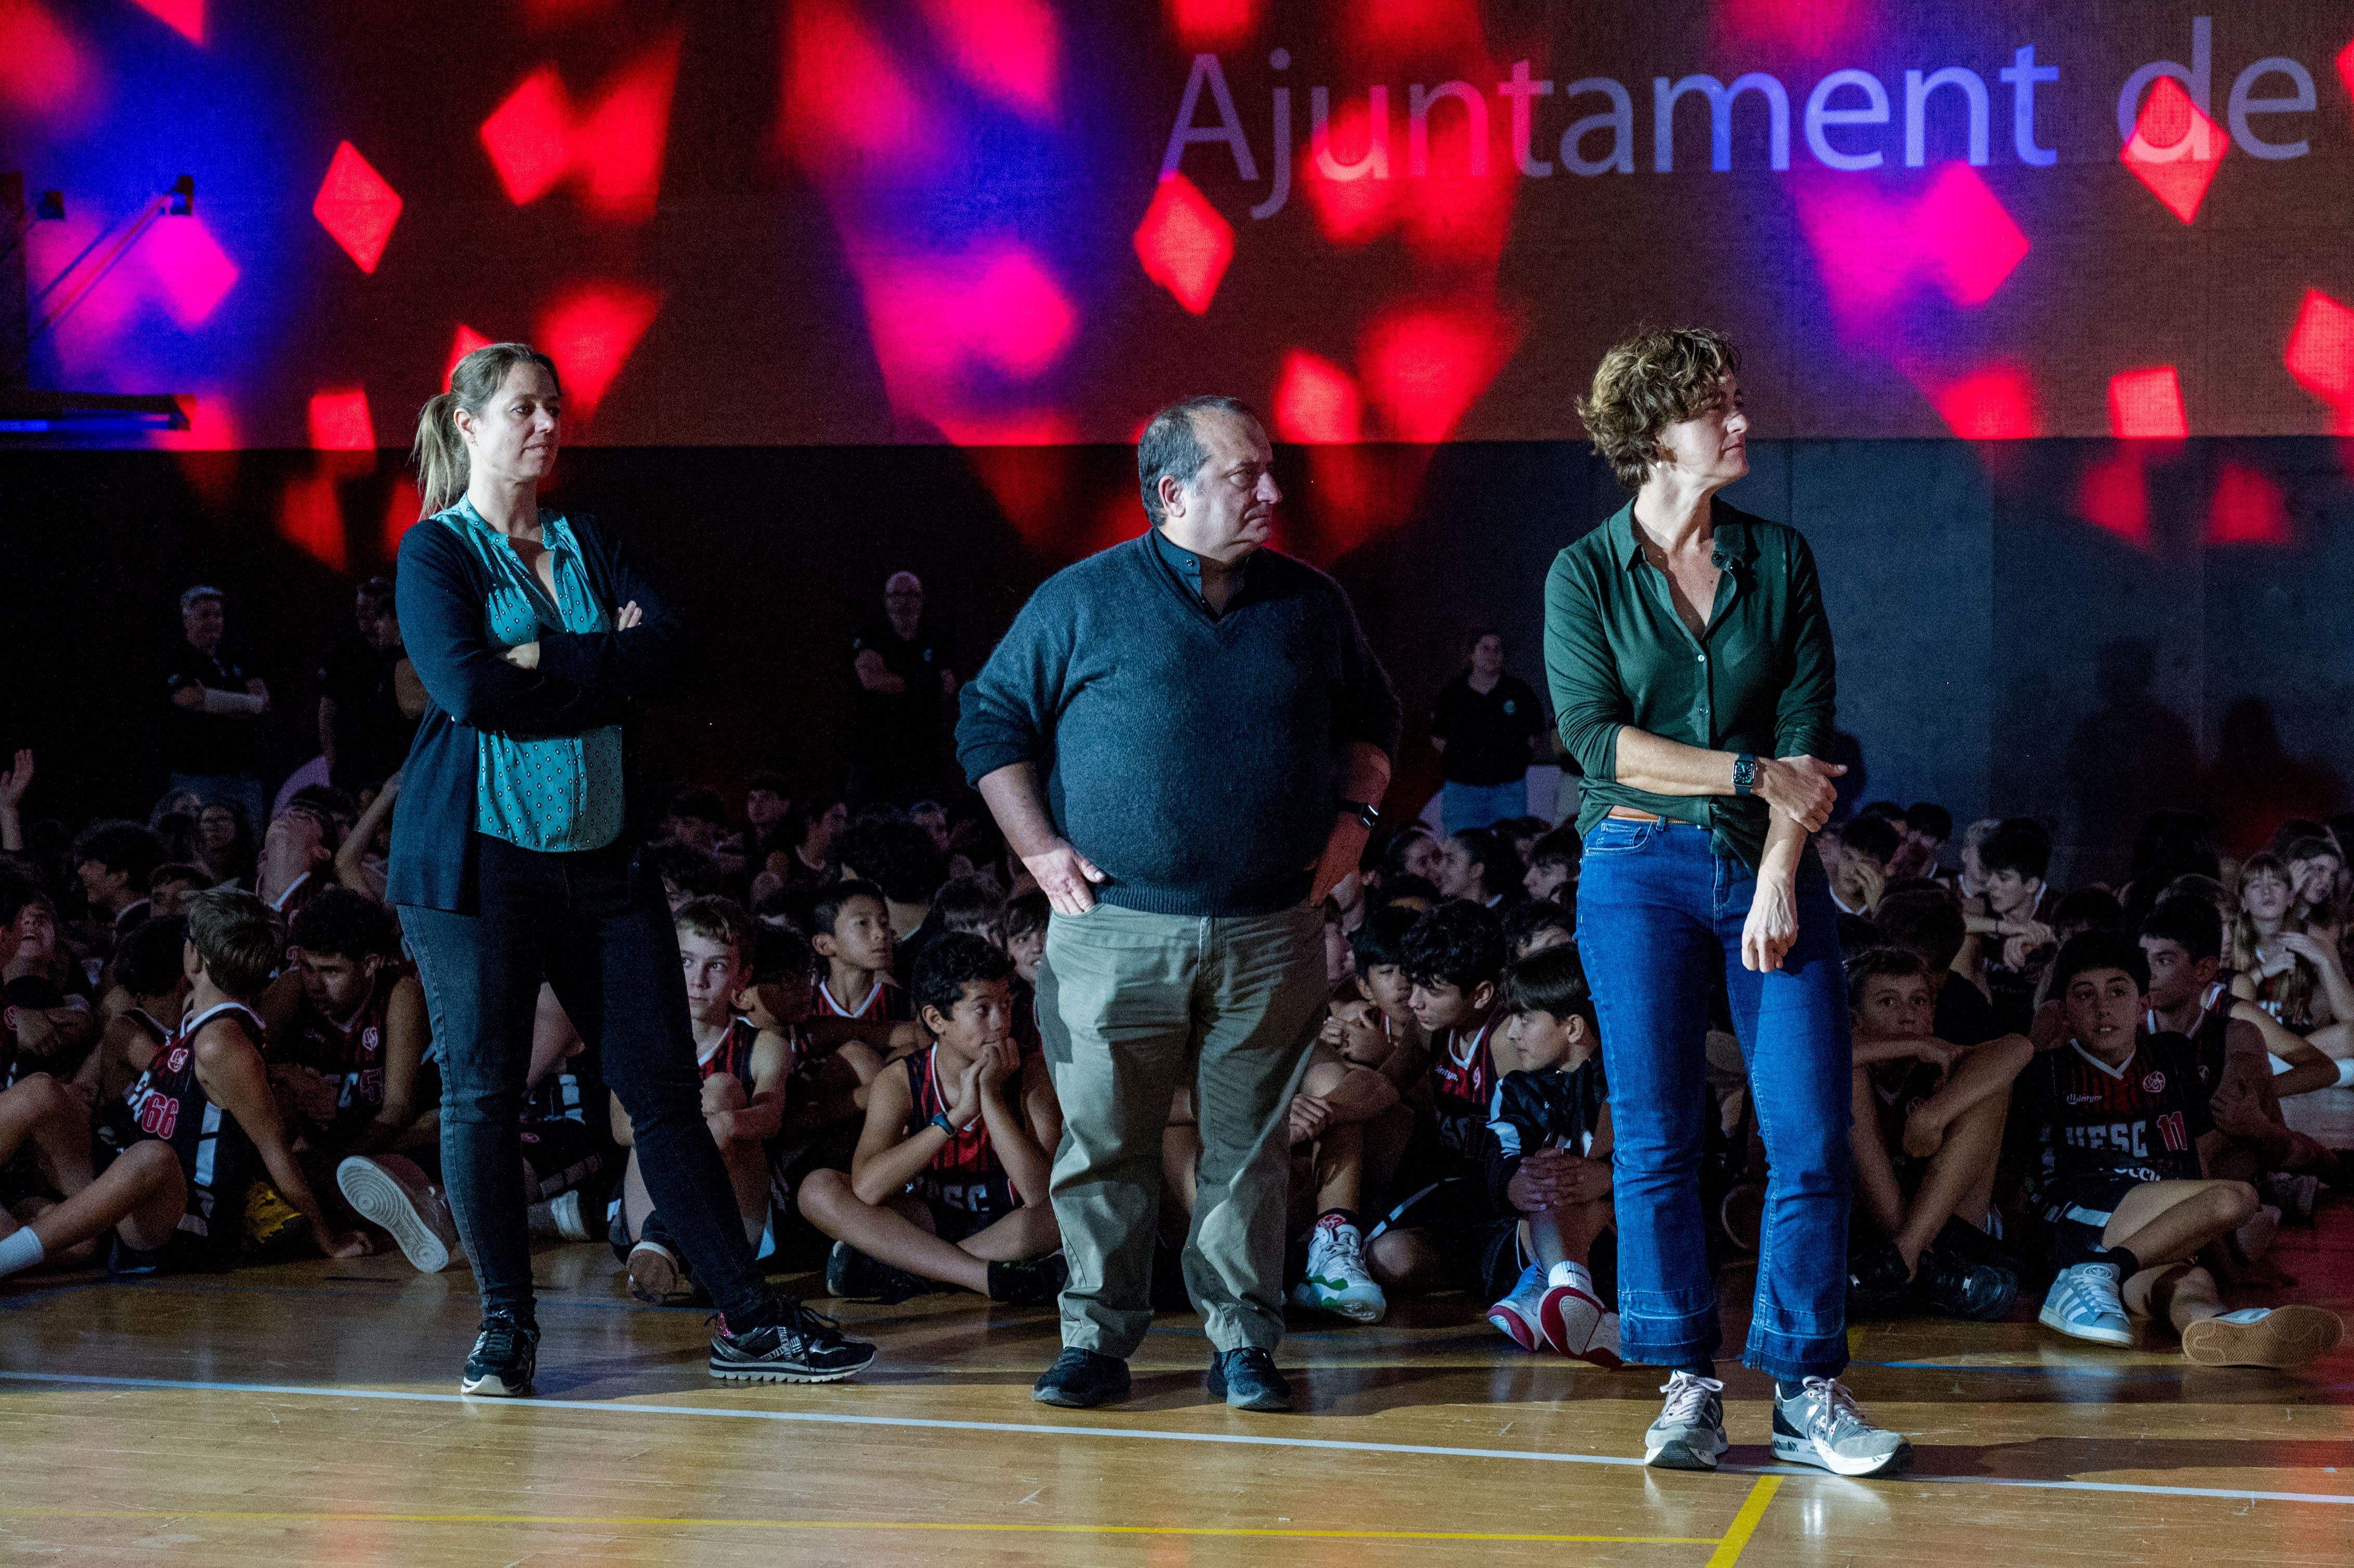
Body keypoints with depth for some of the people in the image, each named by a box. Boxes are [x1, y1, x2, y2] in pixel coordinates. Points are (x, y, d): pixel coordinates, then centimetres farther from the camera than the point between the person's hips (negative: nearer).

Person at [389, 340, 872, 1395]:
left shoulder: (591, 546, 14)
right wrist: (605, 673, -8)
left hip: (600, 853, 4)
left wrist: (548, 659, -13)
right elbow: (465, 686, -16)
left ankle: (747, 1319, 5)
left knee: (666, 1089, 3)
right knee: (481, 1094, 0)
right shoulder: (435, 551, 0)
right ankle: (505, 1324, 12)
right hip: (476, 858, -4)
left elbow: (665, 648, -3)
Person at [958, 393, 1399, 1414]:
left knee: (1248, 1146, 5)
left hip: (1270, 937, 2)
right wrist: (1038, 848, -2)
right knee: (1104, 1144, 2)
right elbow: (991, 719, 6)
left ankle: (1242, 1341, 14)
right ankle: (1098, 1337, 12)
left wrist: (1353, 816, 9)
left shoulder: (1311, 605, 10)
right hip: (1115, 933, -2)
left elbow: (1371, 719, 24)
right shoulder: (1081, 601, 1)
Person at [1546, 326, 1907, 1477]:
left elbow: (1809, 737, 1)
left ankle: (1805, 1392, 3)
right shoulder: (1584, 574, 1)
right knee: (1657, 1139, 0)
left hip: (1768, 870, 2)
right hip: (1641, 872, -2)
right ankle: (1687, 1390, 10)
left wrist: (1781, 875, -9)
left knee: (1812, 1133, -5)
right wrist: (1755, 775, -12)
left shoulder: (1779, 561, 7)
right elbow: (1597, 737, -9)